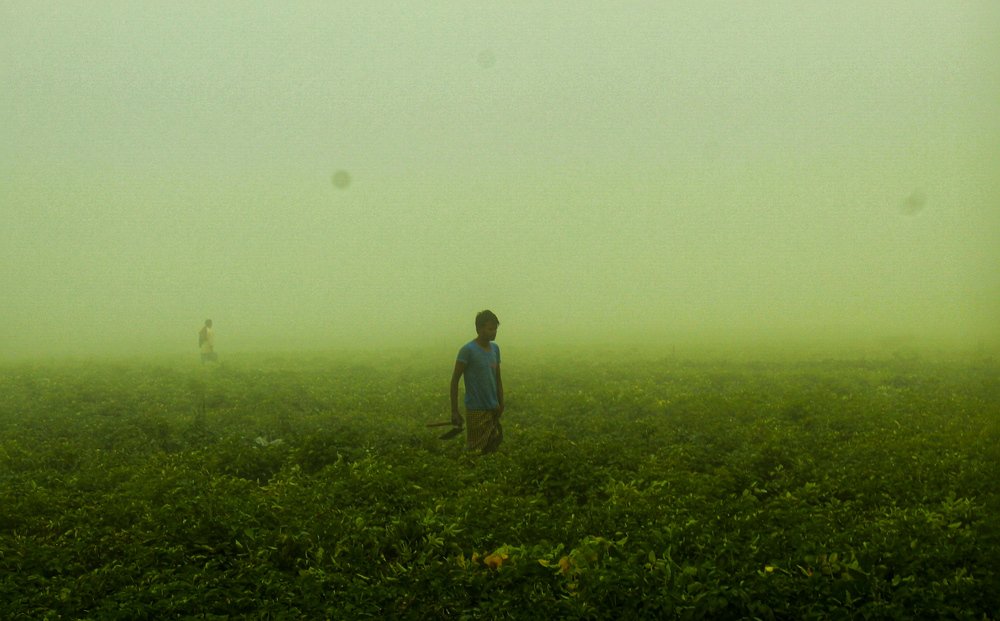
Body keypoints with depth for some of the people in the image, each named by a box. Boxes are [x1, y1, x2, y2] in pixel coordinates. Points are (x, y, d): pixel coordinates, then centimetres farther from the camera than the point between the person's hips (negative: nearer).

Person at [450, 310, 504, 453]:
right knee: (475, 451, -3)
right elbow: (455, 380, -9)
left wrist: (501, 404, 9)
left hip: (493, 409, 6)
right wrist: (454, 411, -11)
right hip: (476, 409, -6)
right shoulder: (468, 350, -10)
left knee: (492, 449, 7)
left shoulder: (495, 349, 9)